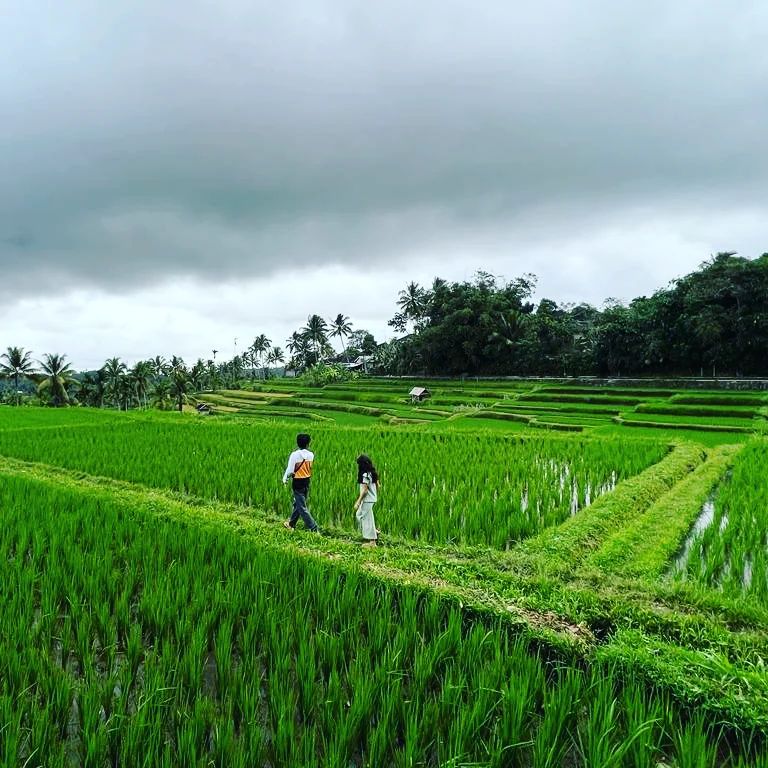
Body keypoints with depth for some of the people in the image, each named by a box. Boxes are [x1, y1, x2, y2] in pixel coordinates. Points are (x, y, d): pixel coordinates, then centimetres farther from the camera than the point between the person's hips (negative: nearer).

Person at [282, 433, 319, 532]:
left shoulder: (294, 455, -16)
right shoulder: (311, 455, -3)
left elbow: (290, 470, -12)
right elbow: (309, 468, 5)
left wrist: (284, 479, 5)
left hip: (298, 483, -6)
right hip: (307, 482, 6)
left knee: (302, 507, -1)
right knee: (297, 503, 22)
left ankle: (313, 528, -4)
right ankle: (291, 523, 37)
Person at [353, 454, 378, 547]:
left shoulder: (365, 475, -19)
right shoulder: (372, 473, 8)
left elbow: (365, 490, -21)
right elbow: (377, 485, 14)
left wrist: (358, 502, -18)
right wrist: (376, 496, 24)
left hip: (367, 499, -10)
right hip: (372, 498, 10)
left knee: (367, 518, -1)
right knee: (359, 515, 20)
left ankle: (372, 541, 5)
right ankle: (374, 532, 19)